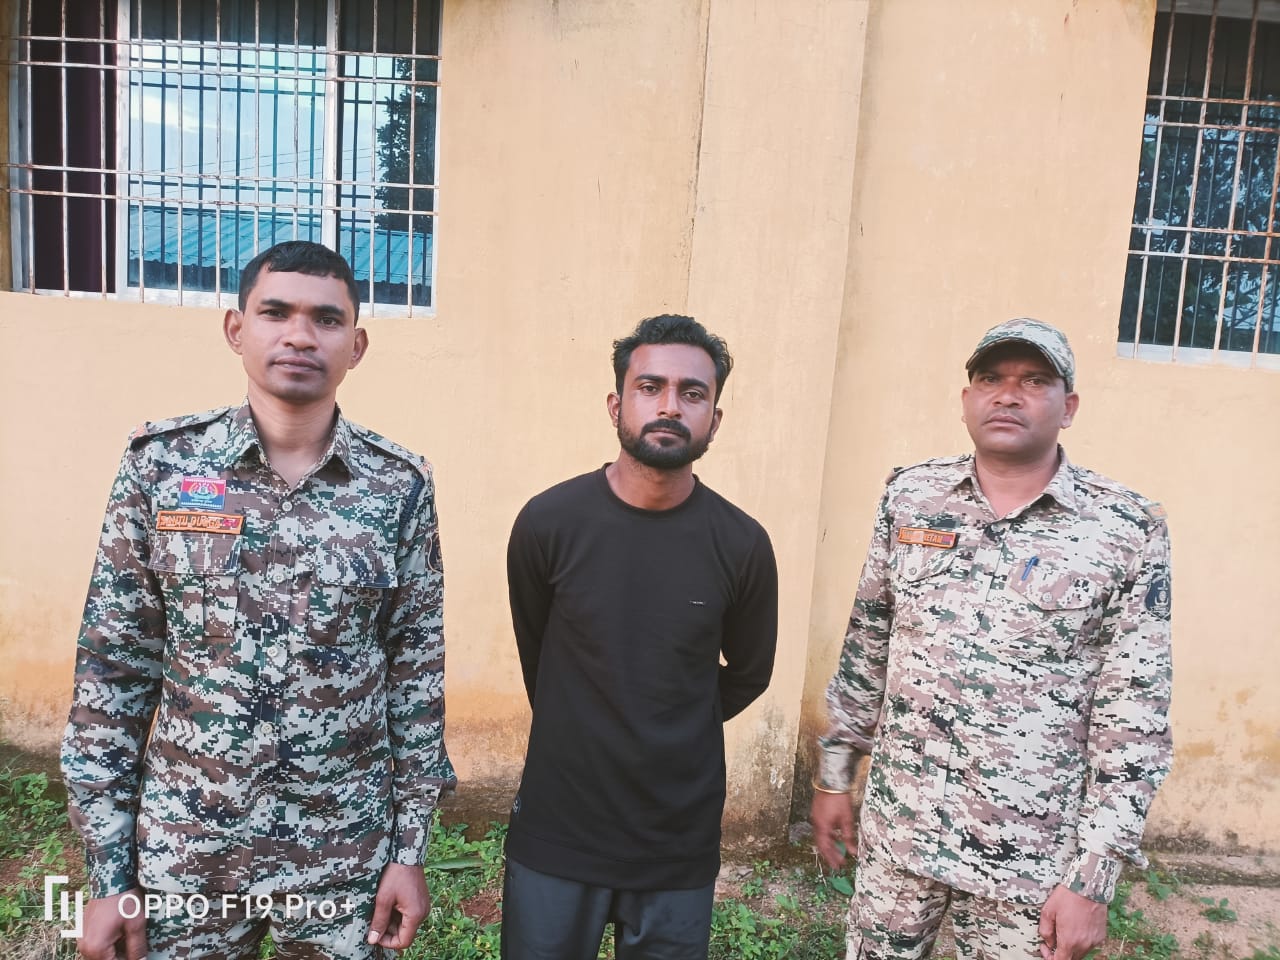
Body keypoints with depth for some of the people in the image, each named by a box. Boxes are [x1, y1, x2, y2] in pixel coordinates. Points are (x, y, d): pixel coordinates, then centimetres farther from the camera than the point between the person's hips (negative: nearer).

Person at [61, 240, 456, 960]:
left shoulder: (400, 485, -7)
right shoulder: (160, 464, -7)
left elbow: (418, 669, -2)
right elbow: (113, 666, -3)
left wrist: (410, 850, -1)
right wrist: (109, 872, -2)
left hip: (347, 854, 0)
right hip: (182, 851, 0)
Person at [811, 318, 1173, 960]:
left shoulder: (1129, 530, -9)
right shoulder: (911, 497, -1)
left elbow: (1134, 719, -8)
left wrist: (1093, 877, -9)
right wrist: (834, 774, 8)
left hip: (1031, 859, -2)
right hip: (896, 830, 3)